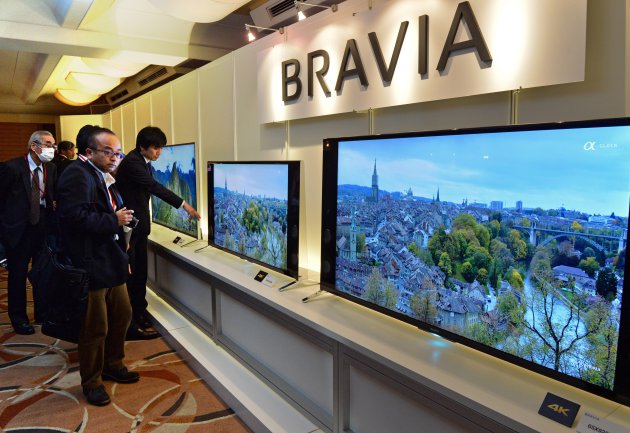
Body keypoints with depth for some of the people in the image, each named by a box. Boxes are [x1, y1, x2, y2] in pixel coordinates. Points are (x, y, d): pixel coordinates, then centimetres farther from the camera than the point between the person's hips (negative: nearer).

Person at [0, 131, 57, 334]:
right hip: (18, 229, -4)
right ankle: (18, 318, 23)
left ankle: (43, 313, 30)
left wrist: (53, 204, -5)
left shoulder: (51, 168, 1)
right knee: (18, 274, 7)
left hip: (43, 226, 5)